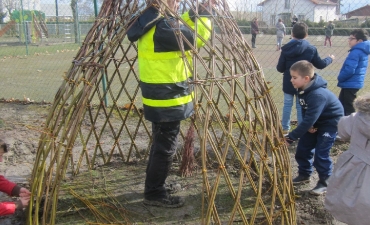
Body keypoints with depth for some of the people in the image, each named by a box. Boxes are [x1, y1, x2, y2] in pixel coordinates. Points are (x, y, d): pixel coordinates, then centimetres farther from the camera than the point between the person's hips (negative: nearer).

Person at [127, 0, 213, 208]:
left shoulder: (151, 22, 10)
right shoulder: (162, 26, -22)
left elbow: (178, 29, 22)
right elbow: (195, 39, -18)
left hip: (160, 96, 10)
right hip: (168, 98, -10)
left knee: (160, 145, 21)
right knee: (165, 148, 3)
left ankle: (154, 188, 35)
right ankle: (155, 194, 17)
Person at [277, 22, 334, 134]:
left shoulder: (286, 49, -8)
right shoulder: (311, 49, -10)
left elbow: (280, 68, -6)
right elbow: (320, 65, 2)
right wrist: (330, 59, 22)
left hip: (288, 83, 1)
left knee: (287, 104, 14)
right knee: (301, 106, 8)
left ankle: (285, 128, 22)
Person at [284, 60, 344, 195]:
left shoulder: (318, 95, -36)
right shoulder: (303, 89, -10)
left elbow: (309, 120, -38)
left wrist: (290, 137, -38)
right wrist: (309, 126, -11)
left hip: (330, 122, -8)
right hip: (314, 122, 8)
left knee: (320, 154, -10)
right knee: (303, 148, 10)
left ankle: (325, 183, 10)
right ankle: (304, 175, 28)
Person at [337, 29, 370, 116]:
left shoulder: (356, 52, -21)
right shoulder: (363, 51, 11)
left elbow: (349, 70, -27)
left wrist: (340, 78, -9)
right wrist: (341, 78, 13)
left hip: (350, 84, -11)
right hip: (355, 83, 11)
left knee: (347, 108, -3)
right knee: (342, 104, 22)